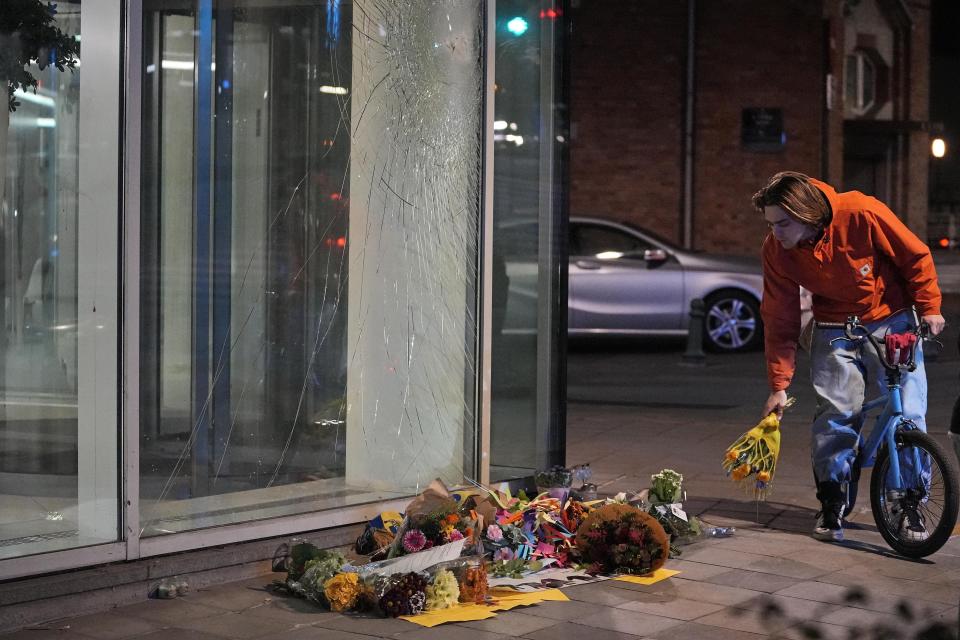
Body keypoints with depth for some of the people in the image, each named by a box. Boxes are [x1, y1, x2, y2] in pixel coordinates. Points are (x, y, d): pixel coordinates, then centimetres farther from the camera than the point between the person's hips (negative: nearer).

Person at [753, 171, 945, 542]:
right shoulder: (776, 249, -16)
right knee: (833, 416, -6)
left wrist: (929, 309, -8)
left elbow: (917, 257, -12)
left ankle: (910, 505, 8)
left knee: (907, 414, -6)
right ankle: (832, 505, 9)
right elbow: (779, 320, -9)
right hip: (834, 330, 2)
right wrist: (779, 385, -9)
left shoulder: (862, 214, -27)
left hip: (891, 322, -2)